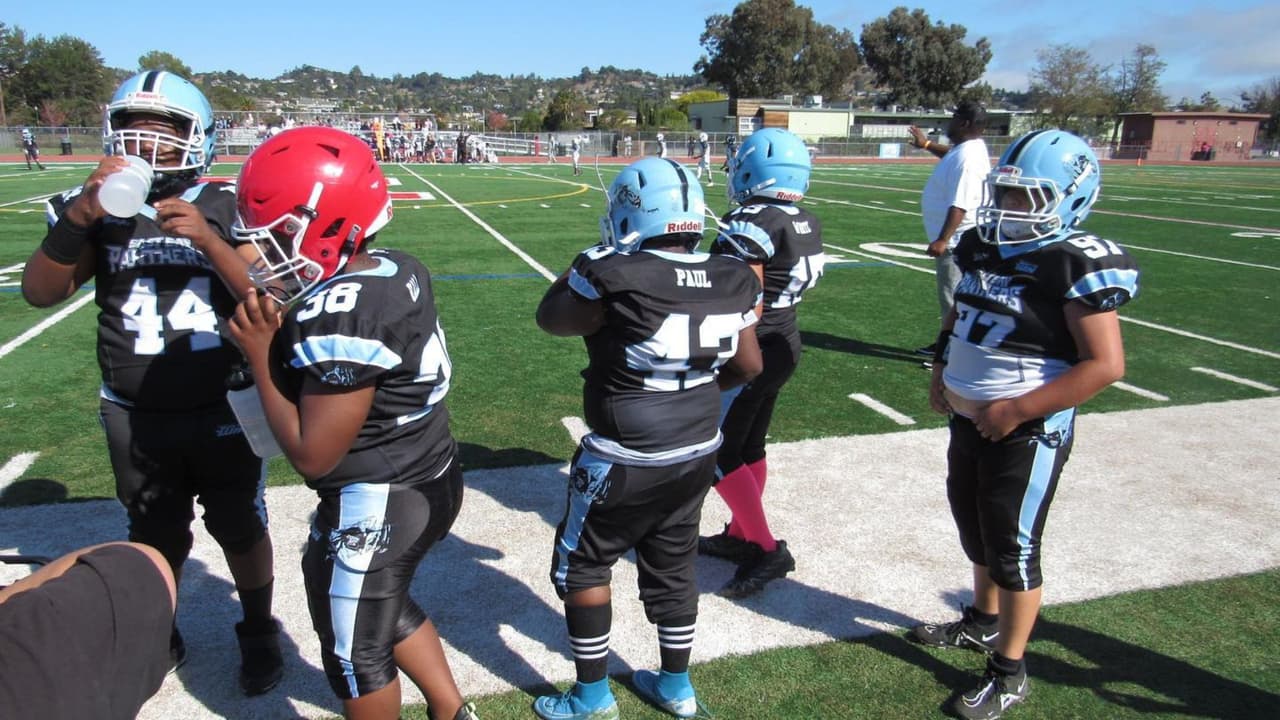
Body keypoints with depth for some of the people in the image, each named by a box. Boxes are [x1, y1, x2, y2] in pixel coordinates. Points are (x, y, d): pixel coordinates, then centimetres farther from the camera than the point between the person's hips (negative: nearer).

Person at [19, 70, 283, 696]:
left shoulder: (227, 207, -9)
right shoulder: (97, 208, -3)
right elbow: (40, 293, -11)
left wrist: (207, 239, -30)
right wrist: (81, 216, -26)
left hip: (224, 411, -2)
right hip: (135, 417, 2)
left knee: (239, 528, 12)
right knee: (156, 537, 20)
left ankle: (259, 633, 35)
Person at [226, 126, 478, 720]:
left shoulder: (339, 315, -29)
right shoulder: (397, 269, -3)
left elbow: (311, 455, -21)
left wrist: (261, 356, -15)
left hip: (374, 507, -9)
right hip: (430, 481, 9)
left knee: (357, 653, 17)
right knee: (387, 607, 32)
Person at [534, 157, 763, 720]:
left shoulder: (616, 279, -23)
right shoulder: (730, 280, -6)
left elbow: (550, 317, -5)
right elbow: (748, 366, 6)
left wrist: (601, 254, 3)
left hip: (627, 461, -6)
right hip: (698, 453, 6)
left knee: (582, 565, 15)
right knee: (673, 566, 22)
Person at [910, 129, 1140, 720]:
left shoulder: (1075, 267, -20)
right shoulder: (983, 247, 2)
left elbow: (1106, 364, -23)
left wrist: (1016, 411, -23)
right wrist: (940, 373, 6)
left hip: (1028, 432, -8)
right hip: (969, 420, 8)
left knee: (1013, 547, 5)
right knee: (975, 526, 23)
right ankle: (983, 622, 47)